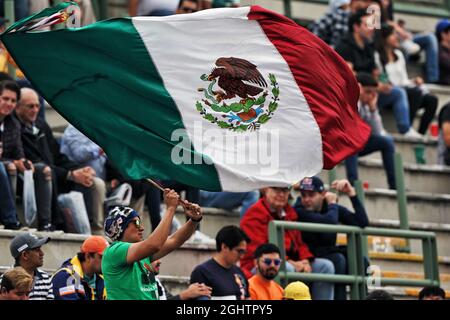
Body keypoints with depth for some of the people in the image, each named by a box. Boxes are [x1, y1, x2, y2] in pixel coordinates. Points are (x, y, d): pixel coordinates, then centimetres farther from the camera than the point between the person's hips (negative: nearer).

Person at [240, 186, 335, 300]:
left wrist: (305, 261, -6)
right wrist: (289, 262, -23)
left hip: (291, 264, 8)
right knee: (287, 268, -38)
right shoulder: (255, 215, -8)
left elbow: (299, 243, 18)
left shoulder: (290, 213, 18)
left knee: (326, 266, -5)